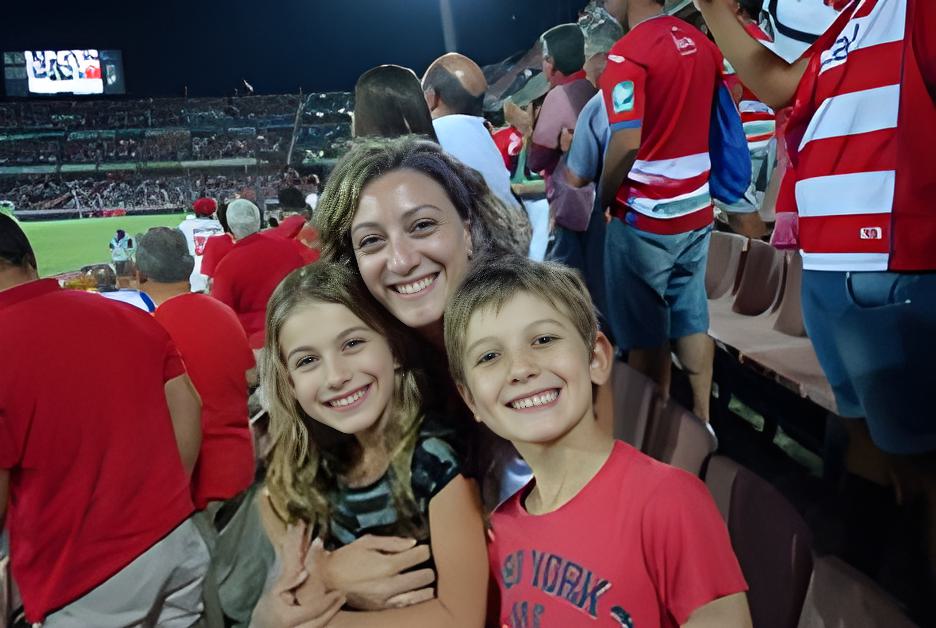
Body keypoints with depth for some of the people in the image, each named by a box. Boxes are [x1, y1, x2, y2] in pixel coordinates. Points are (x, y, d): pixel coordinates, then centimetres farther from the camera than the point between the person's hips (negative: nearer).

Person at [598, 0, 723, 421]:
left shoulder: (627, 53, -14)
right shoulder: (702, 44, 9)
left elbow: (627, 144, -23)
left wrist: (603, 198, -8)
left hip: (645, 216, -7)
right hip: (696, 210, 7)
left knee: (645, 336, 4)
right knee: (692, 321, 15)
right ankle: (701, 422, 24)